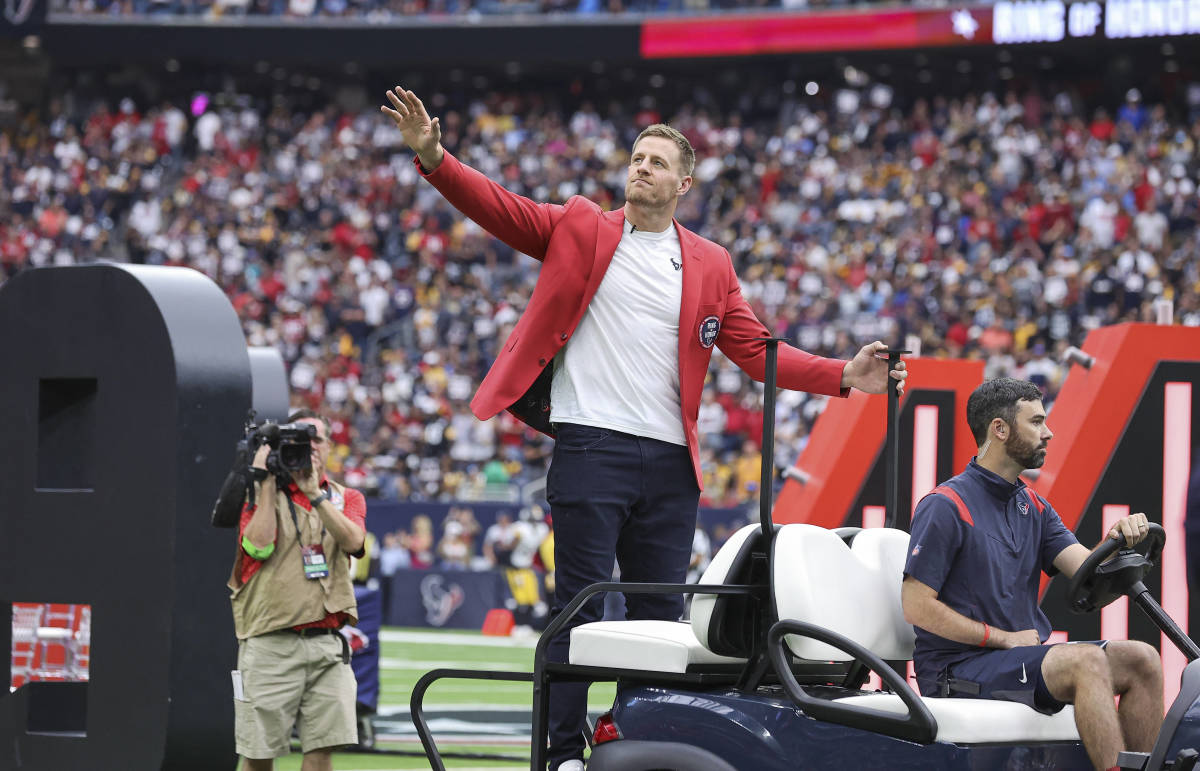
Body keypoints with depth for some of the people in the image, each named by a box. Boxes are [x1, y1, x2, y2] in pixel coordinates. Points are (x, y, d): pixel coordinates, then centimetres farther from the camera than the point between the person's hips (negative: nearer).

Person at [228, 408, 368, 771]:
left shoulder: (346, 498, 14)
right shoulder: (259, 494, 6)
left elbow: (352, 540, -7)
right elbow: (258, 546, -13)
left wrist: (314, 494, -13)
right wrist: (267, 483, -8)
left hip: (326, 644, 2)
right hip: (270, 643, -2)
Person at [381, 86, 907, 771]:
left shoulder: (711, 265, 14)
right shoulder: (579, 228, 8)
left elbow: (756, 350, 13)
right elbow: (495, 206, 1)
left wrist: (843, 376, 2)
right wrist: (434, 157, -16)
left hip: (670, 459, 3)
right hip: (590, 448, -3)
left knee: (660, 613, 6)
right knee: (580, 607, -4)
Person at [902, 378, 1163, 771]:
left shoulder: (1034, 506, 15)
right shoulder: (945, 506, -9)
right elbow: (917, 606, -14)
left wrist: (1116, 541, -20)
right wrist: (1004, 638, -13)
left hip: (1025, 656, 8)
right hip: (959, 667, -8)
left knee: (1140, 660, -10)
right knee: (1086, 661, -30)